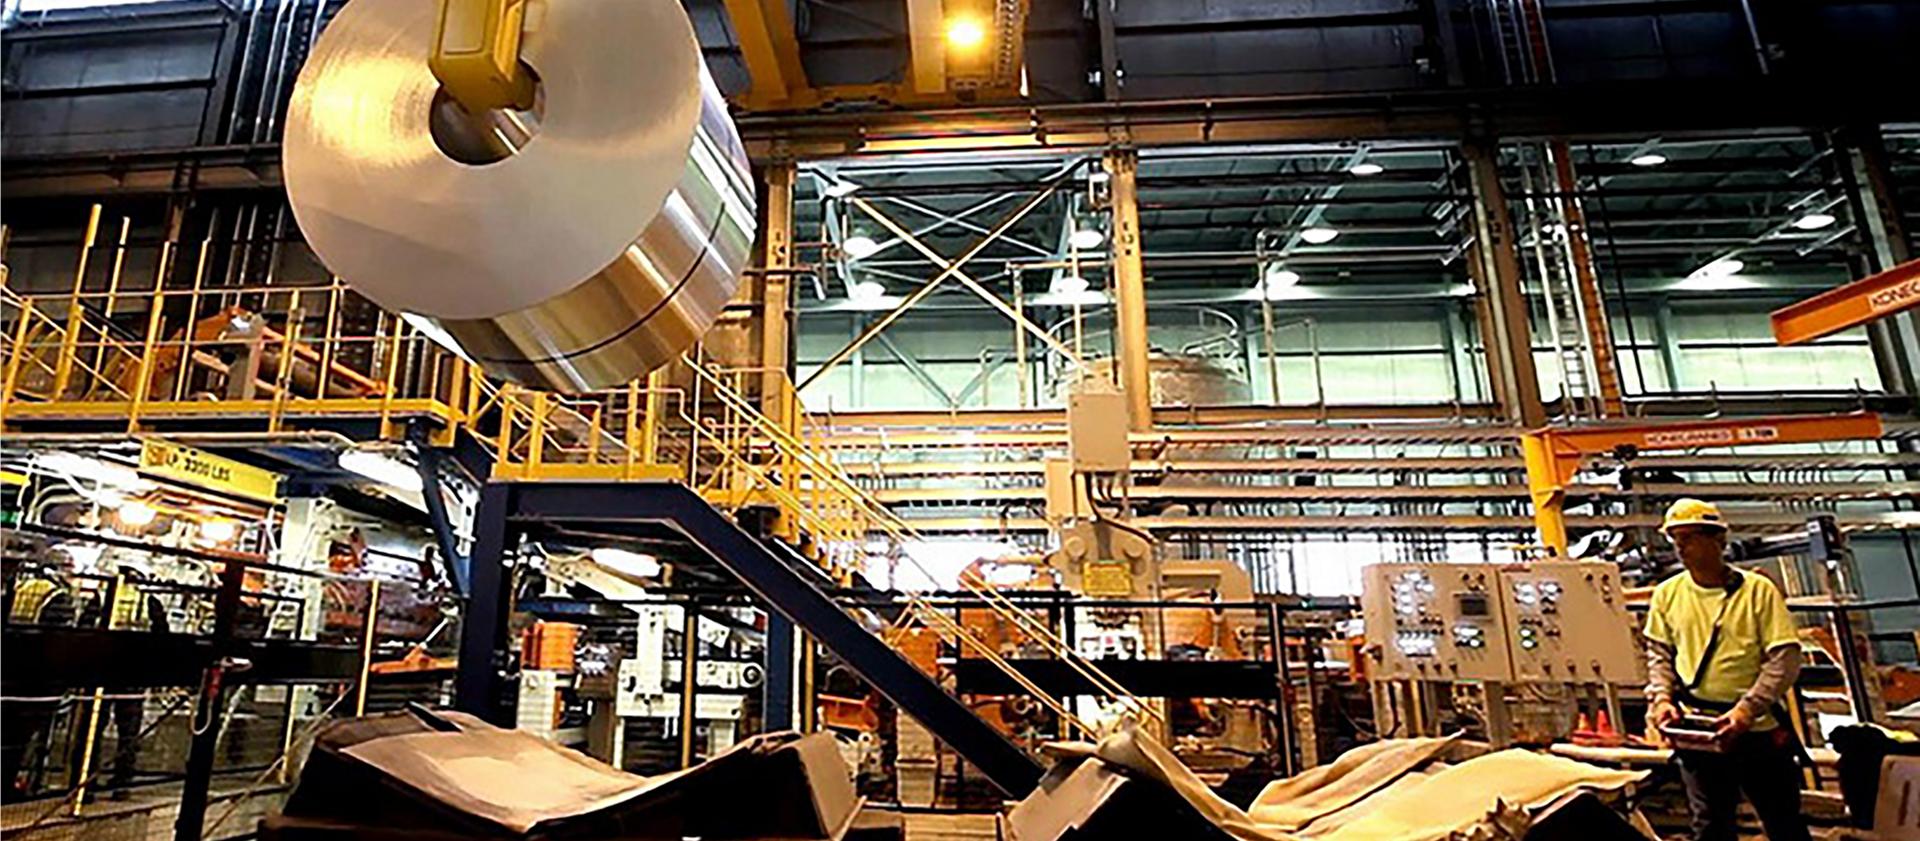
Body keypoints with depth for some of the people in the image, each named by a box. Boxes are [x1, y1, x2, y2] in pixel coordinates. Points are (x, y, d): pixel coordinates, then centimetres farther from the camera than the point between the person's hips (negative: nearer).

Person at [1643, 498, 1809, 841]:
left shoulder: (1758, 590, -7)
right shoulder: (1667, 594, 2)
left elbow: (1785, 657, -10)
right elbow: (1659, 653, 10)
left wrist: (1746, 710, -20)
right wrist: (1661, 697, -6)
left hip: (1758, 728, -2)